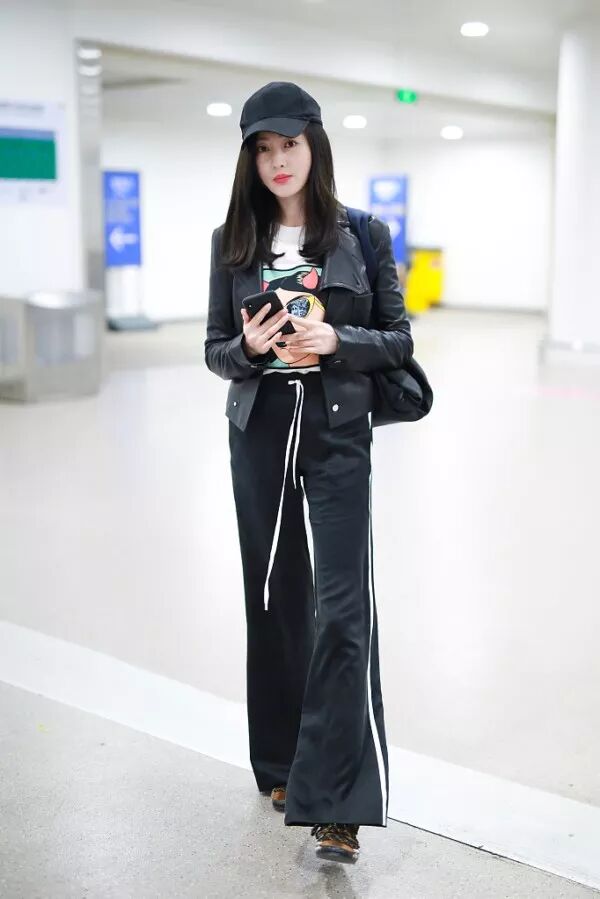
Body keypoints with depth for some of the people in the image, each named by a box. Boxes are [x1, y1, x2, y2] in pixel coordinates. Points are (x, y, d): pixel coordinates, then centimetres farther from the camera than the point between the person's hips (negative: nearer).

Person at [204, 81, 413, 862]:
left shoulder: (363, 234, -1)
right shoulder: (232, 242, 4)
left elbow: (398, 340, 1)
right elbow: (215, 352, 7)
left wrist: (336, 341, -17)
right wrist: (248, 346, -16)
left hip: (339, 436, -2)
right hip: (259, 435, 3)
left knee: (342, 608, -9)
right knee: (274, 598, 11)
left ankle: (336, 803, -4)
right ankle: (281, 762, 28)